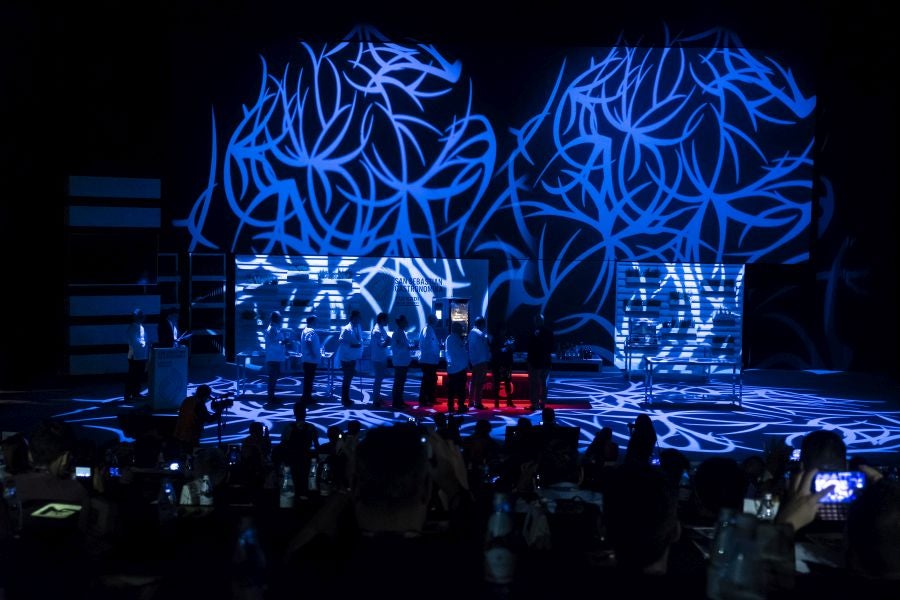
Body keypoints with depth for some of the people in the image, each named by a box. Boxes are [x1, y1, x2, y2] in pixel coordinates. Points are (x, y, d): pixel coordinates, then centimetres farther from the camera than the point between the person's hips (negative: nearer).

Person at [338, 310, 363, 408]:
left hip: (353, 357, 8)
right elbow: (340, 341, -20)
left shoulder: (358, 328, 7)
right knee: (347, 379, -3)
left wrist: (359, 343, -1)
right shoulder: (346, 329, -16)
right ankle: (345, 401, 6)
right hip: (346, 357, -8)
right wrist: (351, 345, -26)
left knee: (349, 378, 16)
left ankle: (345, 399, 27)